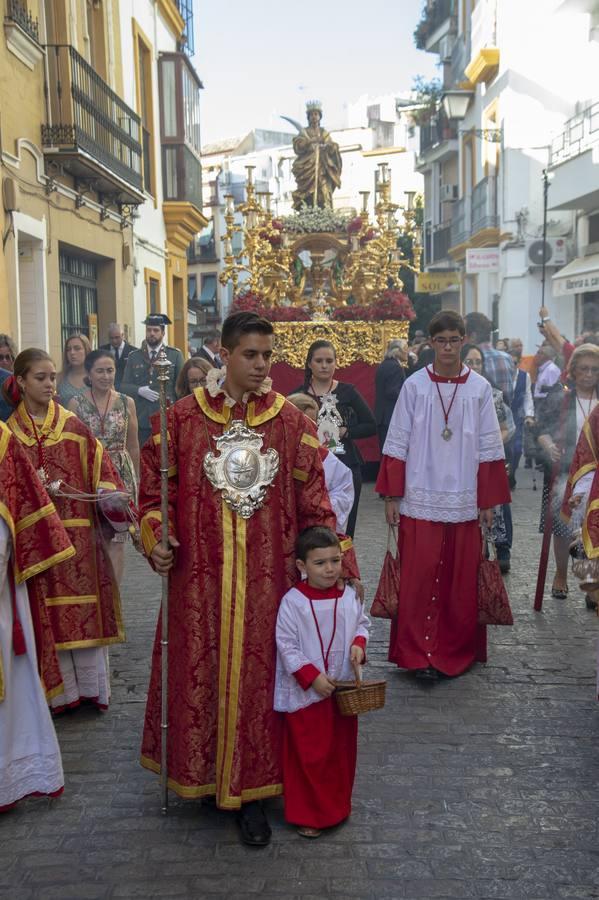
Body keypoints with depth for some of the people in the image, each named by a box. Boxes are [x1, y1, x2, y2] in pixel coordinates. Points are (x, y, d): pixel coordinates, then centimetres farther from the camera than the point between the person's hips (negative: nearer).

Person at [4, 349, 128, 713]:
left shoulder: (75, 427, 4)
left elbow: (100, 473, 0)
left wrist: (112, 497, -18)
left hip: (78, 532, 0)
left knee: (84, 608, 4)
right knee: (48, 613, 3)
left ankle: (90, 685, 17)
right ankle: (59, 690, 16)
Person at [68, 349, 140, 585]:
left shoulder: (127, 403, 2)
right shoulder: (76, 403, -2)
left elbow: (133, 447, 9)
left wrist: (136, 479, 14)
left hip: (121, 475, 1)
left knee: (116, 541, 3)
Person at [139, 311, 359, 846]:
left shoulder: (291, 421, 1)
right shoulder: (182, 418, 0)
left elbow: (313, 501, 3)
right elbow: (155, 488, 5)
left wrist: (340, 563, -1)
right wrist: (156, 539, -11)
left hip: (267, 576, 0)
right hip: (200, 576, 0)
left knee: (257, 672, 6)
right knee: (200, 670, 10)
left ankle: (250, 788, 20)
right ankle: (203, 774, 31)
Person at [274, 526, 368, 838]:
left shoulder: (349, 596, -4)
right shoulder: (293, 602, -17)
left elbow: (362, 623, 12)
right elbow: (287, 646, -14)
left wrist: (359, 643, -9)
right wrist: (312, 677, -19)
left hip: (343, 689, 5)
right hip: (305, 692, -5)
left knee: (342, 752, 18)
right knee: (309, 756, 5)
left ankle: (337, 807, 38)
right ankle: (308, 814, 23)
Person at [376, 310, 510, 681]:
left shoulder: (480, 388, 2)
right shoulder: (415, 385, 0)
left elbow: (489, 448, 4)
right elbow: (397, 444, 1)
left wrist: (489, 502, 3)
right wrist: (392, 496, -2)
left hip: (464, 502, 1)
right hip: (420, 500, -1)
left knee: (460, 582, 7)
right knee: (419, 579, -1)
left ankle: (455, 651, 22)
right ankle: (417, 652, 11)